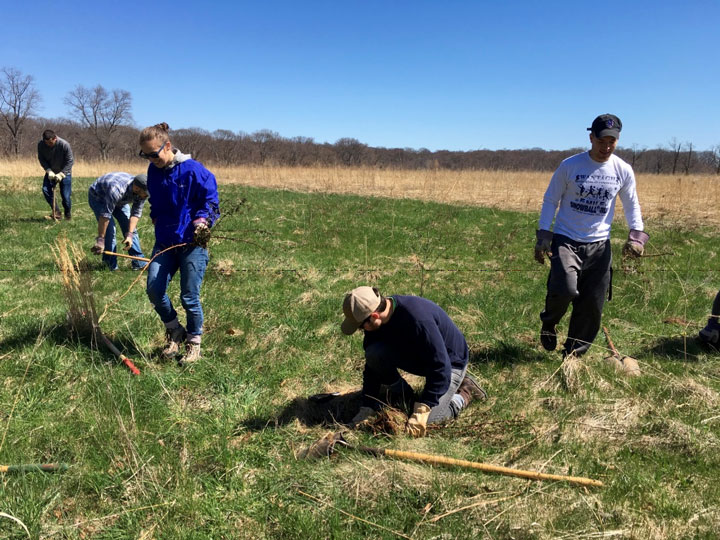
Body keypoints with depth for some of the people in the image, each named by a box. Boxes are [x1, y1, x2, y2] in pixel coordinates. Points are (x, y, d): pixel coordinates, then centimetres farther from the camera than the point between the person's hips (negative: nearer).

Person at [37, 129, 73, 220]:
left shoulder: (64, 145, -25)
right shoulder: (41, 145, -14)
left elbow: (69, 162, -18)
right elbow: (41, 159, -3)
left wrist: (61, 174, -24)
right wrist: (49, 171, -18)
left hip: (64, 172, -3)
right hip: (51, 172, 3)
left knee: (66, 195, -7)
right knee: (46, 189, -15)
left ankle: (68, 213, 19)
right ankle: (55, 211, -2)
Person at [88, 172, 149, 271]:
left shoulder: (141, 192, -25)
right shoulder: (117, 189, -45)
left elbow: (136, 213, -20)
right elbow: (105, 215, -42)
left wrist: (130, 235, -28)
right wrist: (100, 240, -39)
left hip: (119, 201, 6)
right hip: (98, 196, -6)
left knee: (131, 227, -3)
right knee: (109, 229, -19)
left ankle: (139, 263, 1)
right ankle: (112, 266, -8)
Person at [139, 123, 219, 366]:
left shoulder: (192, 169, -12)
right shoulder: (153, 171, 8)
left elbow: (211, 199, -5)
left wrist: (202, 221, -19)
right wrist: (155, 217, 10)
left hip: (192, 243, -6)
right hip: (164, 241, 6)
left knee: (189, 297, -1)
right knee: (154, 287, -6)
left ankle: (194, 341, 22)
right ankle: (174, 331, 18)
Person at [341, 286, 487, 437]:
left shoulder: (417, 318, -38)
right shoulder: (376, 324, -14)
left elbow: (440, 368, -36)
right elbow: (372, 367, -5)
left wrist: (422, 411, -36)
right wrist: (367, 409, -9)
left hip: (450, 361, -6)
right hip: (416, 358, 6)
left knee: (425, 421, -19)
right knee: (374, 354, -20)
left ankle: (465, 392, 6)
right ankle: (402, 394, 6)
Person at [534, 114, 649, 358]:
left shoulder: (623, 170, 2)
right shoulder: (570, 165, -6)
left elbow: (631, 204, 15)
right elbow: (550, 199, 1)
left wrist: (636, 234, 0)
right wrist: (543, 234, -6)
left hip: (599, 245, 3)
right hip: (566, 240, -3)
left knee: (592, 305, 4)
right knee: (565, 290, -26)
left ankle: (573, 354, 24)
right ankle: (549, 323, 9)